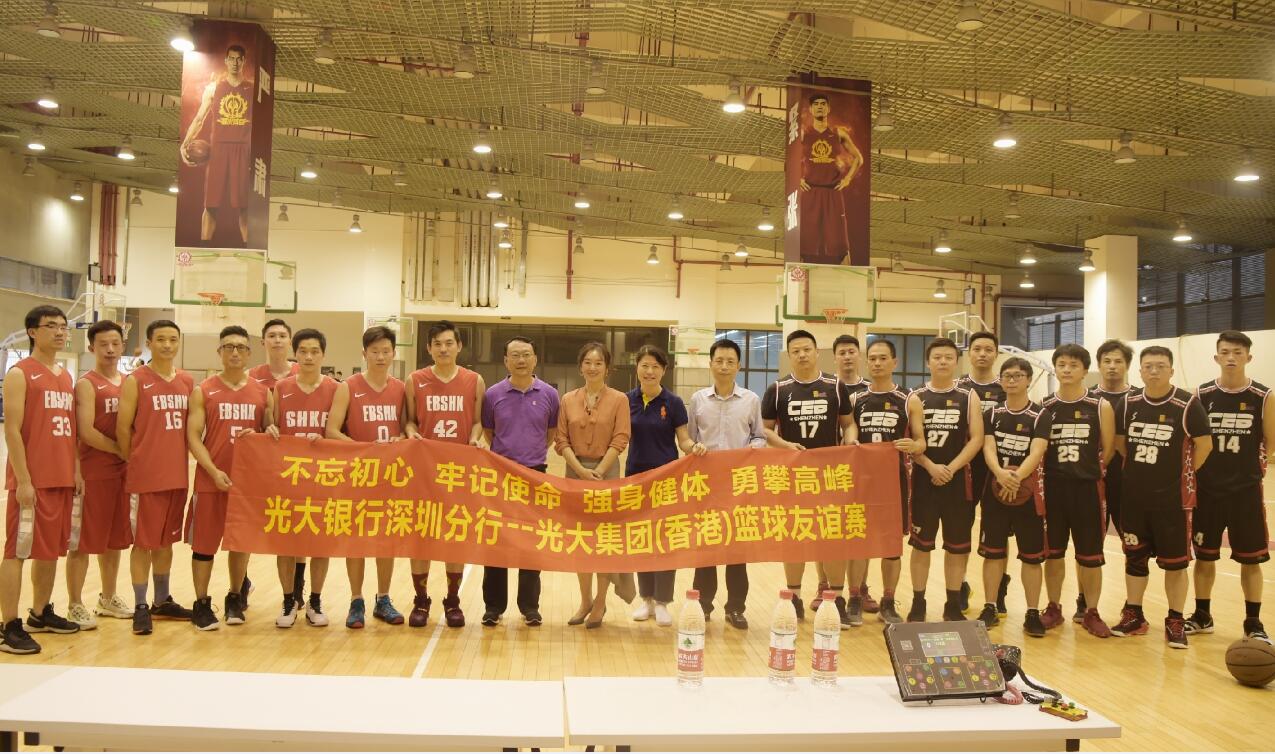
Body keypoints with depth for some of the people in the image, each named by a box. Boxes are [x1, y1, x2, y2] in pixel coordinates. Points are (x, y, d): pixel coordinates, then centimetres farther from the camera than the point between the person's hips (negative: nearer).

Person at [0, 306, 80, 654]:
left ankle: (41, 613, 26)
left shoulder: (66, 376, 15)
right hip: (31, 480, -7)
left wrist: (76, 470, 13)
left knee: (51, 549, 14)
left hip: (62, 479, 7)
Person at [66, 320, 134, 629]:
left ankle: (108, 598, 26)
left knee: (114, 538, 14)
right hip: (93, 473, -6)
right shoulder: (87, 384, -8)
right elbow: (86, 432, -17)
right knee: (83, 540, -1)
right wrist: (121, 450, -13)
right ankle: (76, 605, 7)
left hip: (123, 471, 6)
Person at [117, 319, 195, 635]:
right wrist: (135, 462, -1)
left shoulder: (187, 382, 9)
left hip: (177, 475, 5)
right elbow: (123, 427, -6)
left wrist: (182, 458, 9)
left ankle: (163, 601, 26)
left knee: (166, 540, 15)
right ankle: (141, 607, 9)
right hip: (145, 477, -5)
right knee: (143, 542, 1)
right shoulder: (135, 381, -7)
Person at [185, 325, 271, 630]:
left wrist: (256, 437, -13)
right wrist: (214, 471, -16)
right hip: (211, 479, -2)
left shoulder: (263, 392, 6)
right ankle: (201, 604, 14)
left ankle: (235, 599, 26)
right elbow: (193, 436, -5)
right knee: (204, 544, 2)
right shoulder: (203, 391, 0)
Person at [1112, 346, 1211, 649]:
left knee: (1175, 560, 4)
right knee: (1134, 556, 12)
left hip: (1173, 497, -4)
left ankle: (1175, 621, 17)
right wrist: (1140, 469, 10)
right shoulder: (1129, 404, 3)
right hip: (1134, 496, 4)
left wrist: (1183, 474, 1)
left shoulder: (1187, 404, -11)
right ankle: (1133, 615, 24)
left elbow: (1204, 444, -6)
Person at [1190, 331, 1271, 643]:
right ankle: (1202, 616, 24)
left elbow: (1270, 441, 2)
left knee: (1250, 559, 6)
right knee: (1204, 555, 10)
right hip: (1207, 489, 1)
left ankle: (1253, 623, 19)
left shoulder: (1263, 397, -5)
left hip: (1246, 490, -1)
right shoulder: (1201, 395, -2)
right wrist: (1206, 465, -4)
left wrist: (1246, 461, -5)